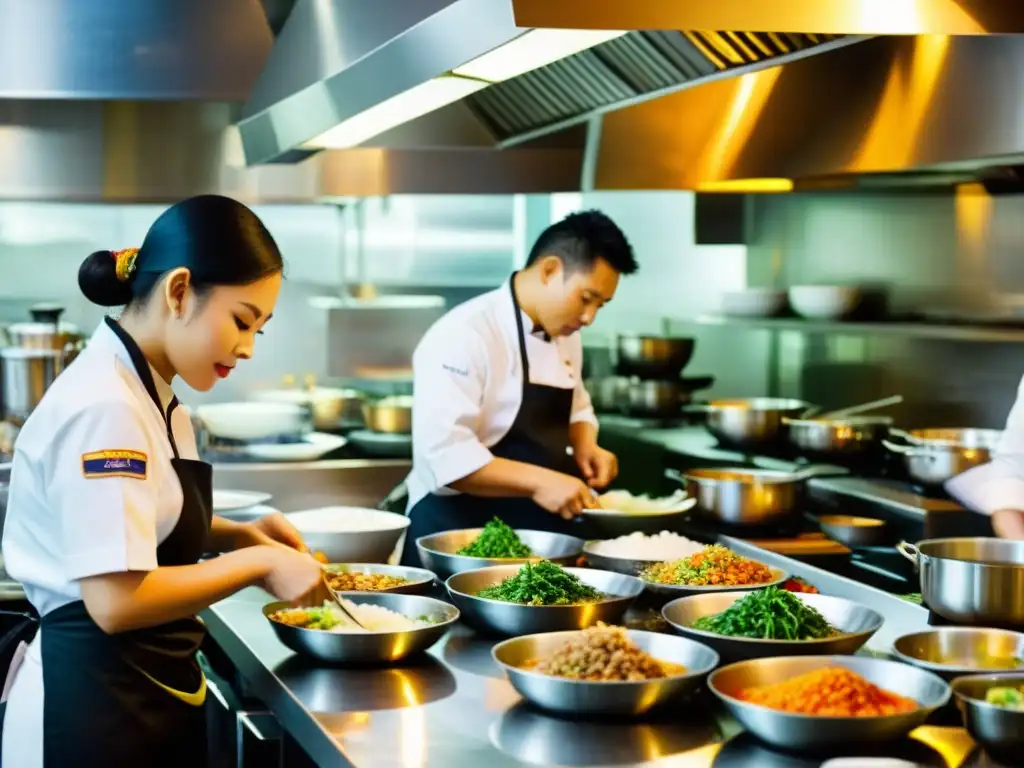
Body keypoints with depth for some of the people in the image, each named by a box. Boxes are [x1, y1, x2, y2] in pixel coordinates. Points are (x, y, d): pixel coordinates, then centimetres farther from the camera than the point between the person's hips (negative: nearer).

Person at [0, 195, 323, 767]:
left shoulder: (147, 395, 8)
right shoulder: (105, 409, -21)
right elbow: (117, 599, -27)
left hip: (149, 696, 10)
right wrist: (257, 564, -18)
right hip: (94, 704, -10)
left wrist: (237, 535, 4)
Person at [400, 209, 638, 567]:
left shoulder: (565, 335, 7)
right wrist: (537, 481, -30)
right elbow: (444, 453, -26)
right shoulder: (464, 335, -19)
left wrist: (585, 446, 0)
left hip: (538, 530, 8)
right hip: (458, 533, -8)